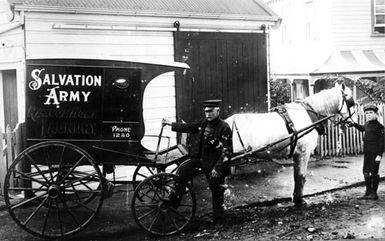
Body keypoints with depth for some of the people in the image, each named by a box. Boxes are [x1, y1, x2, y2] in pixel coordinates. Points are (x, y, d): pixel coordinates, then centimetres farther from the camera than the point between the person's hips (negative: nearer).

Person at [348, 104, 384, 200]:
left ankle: (374, 193, 11)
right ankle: (368, 192, 21)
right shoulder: (367, 124, 9)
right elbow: (362, 128, 36)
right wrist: (354, 124, 33)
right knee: (366, 172, 10)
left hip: (375, 153, -7)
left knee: (374, 172, 0)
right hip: (367, 152, 8)